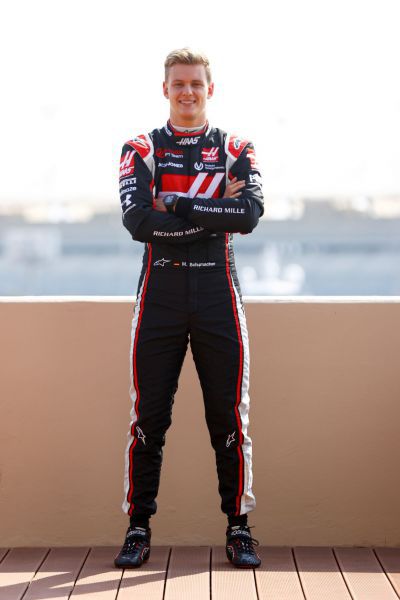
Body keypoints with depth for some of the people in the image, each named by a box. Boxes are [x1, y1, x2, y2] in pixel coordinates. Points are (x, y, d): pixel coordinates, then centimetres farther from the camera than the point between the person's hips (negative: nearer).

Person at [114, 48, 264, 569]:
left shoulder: (236, 150, 9)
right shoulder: (141, 149, 8)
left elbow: (251, 214, -10)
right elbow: (138, 221, -9)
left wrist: (176, 203, -12)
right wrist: (216, 214, -10)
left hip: (217, 292, 0)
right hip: (160, 289, 0)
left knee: (229, 415, 3)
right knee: (148, 414, 1)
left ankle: (239, 527, 12)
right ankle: (139, 528, 10)